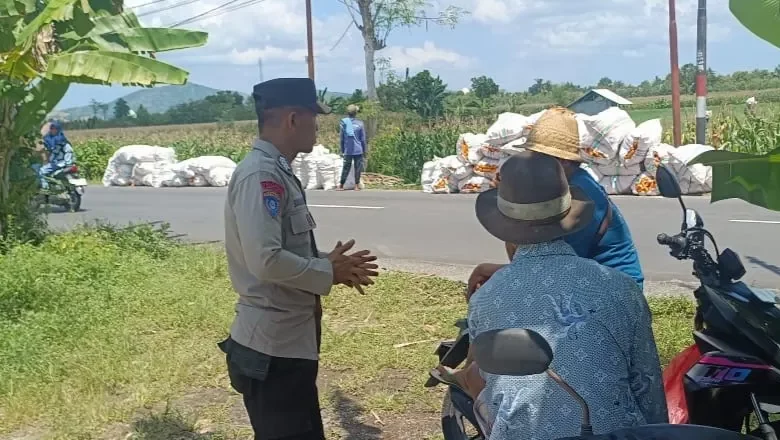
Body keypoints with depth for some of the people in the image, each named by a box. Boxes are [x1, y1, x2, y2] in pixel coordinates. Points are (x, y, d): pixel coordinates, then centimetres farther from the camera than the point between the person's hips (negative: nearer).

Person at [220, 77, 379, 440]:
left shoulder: (277, 172, 11)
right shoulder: (261, 175, -21)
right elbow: (266, 260, -30)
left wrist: (333, 266, 3)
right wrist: (329, 272, -15)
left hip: (292, 341, 10)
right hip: (272, 347, -10)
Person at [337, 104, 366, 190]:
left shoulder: (344, 122, -1)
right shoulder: (360, 123, -4)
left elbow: (342, 138, 4)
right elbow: (363, 138, -1)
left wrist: (342, 150, 11)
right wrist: (364, 150, 9)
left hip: (348, 150, 2)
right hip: (358, 150, -2)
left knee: (346, 167, 8)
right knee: (357, 168, 5)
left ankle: (341, 185, 10)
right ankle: (357, 186, 5)